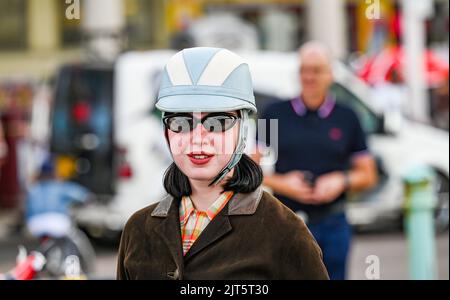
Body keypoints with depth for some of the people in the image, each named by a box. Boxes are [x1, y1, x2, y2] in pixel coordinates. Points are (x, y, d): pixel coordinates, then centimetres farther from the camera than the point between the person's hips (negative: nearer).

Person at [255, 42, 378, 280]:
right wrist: (281, 183, -13)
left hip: (332, 226, 1)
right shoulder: (275, 114, 5)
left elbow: (368, 175, 10)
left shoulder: (346, 118, 8)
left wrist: (342, 181, -10)